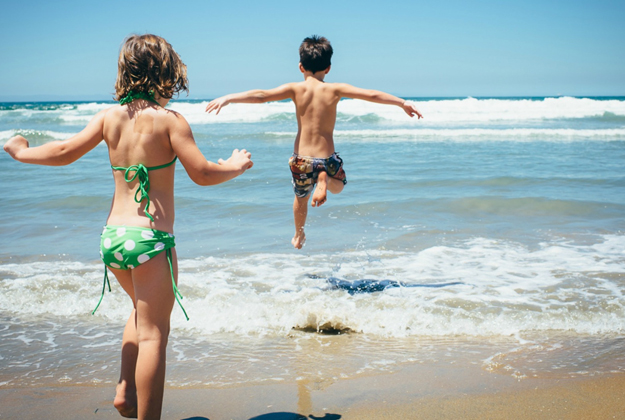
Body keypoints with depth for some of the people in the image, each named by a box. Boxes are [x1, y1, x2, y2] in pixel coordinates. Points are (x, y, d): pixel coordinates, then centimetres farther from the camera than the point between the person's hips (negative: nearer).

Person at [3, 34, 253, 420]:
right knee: (154, 333, 2)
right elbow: (202, 174, -12)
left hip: (112, 235, 7)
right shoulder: (168, 119, -10)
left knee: (144, 311, 30)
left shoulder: (109, 116, 5)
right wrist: (236, 167, 7)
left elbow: (65, 152, 10)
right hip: (149, 236, -6)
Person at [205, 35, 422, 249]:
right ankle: (325, 180, -4)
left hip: (301, 161, 1)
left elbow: (260, 96, -15)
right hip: (327, 159, -1)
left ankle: (299, 237, 47)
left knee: (301, 199, 29)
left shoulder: (295, 89, -5)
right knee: (338, 186, 31)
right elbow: (372, 95, -4)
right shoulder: (335, 90, -4)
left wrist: (227, 98, -14)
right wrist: (403, 103, 4)